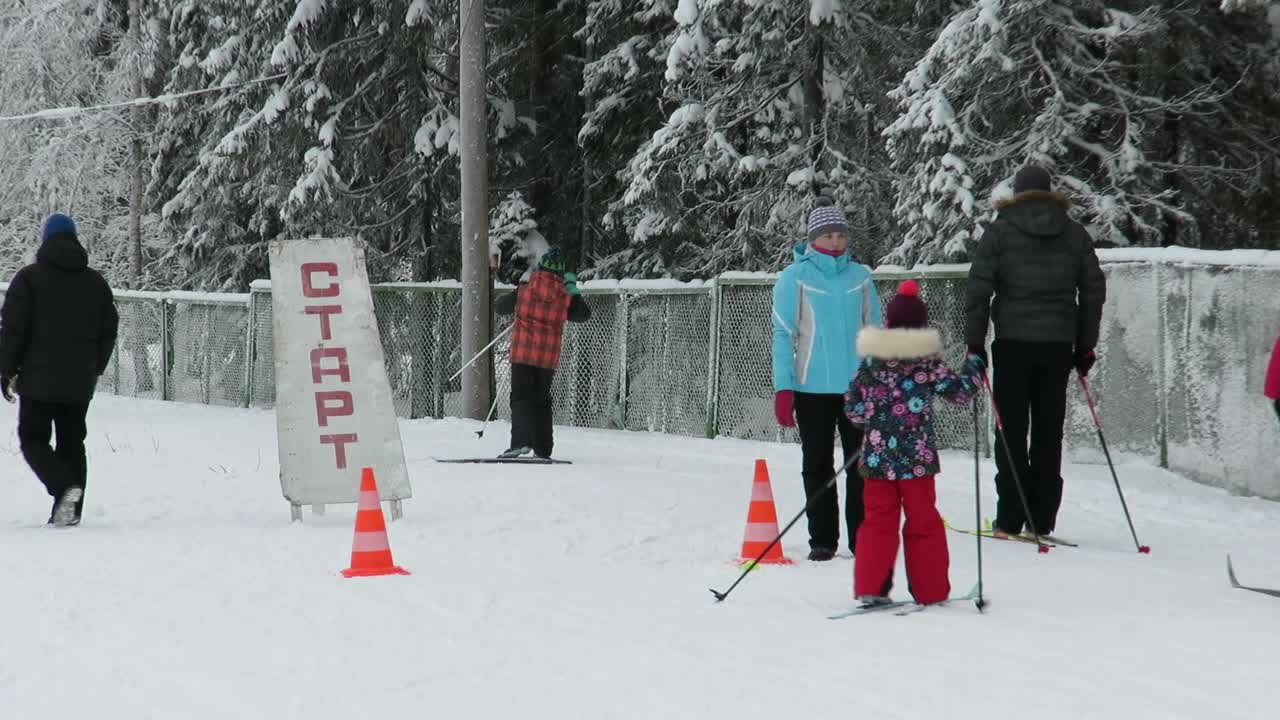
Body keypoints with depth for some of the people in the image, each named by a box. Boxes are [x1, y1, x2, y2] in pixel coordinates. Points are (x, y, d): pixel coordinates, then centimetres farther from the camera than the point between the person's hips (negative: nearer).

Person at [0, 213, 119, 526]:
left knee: (33, 439, 3)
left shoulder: (29, 278, -5)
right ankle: (68, 511, 4)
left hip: (39, 381, -4)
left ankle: (65, 486, -21)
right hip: (80, 383, 4)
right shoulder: (96, 282, 9)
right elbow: (108, 332, 12)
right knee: (72, 442, 10)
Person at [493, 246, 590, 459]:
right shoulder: (565, 296, -1)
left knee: (521, 397, -2)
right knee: (542, 400, 14)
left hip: (523, 354, -2)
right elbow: (585, 314, 15)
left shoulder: (524, 290, -3)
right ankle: (543, 448, 14)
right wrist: (573, 290, 19)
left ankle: (521, 441, -22)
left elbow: (499, 306, 11)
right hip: (549, 358, 2)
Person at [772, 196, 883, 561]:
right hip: (813, 387, -2)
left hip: (859, 385, 2)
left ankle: (862, 537, 11)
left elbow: (874, 330, 13)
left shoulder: (860, 276, 7)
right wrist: (783, 388, -9)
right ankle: (822, 540, 13)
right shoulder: (795, 277, -2)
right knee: (818, 466, 6)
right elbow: (783, 334, -2)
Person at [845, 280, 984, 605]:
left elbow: (853, 407, 5)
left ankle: (870, 588, 5)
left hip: (877, 456, 2)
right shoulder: (928, 361, -5)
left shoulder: (871, 361, 2)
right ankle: (929, 590, 14)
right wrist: (973, 365, 20)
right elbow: (959, 391, 3)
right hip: (916, 457, -2)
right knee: (923, 521, 9)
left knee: (878, 520, 9)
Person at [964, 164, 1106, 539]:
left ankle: (1010, 521, -2)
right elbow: (1094, 290, 11)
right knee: (1049, 432, 7)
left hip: (1013, 342, -2)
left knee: (1011, 430, 2)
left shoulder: (1001, 230, 1)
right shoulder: (1075, 233, 10)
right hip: (1058, 343, 3)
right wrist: (1086, 345, 16)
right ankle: (1042, 522, 6)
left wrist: (975, 342, -2)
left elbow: (979, 287, -6)